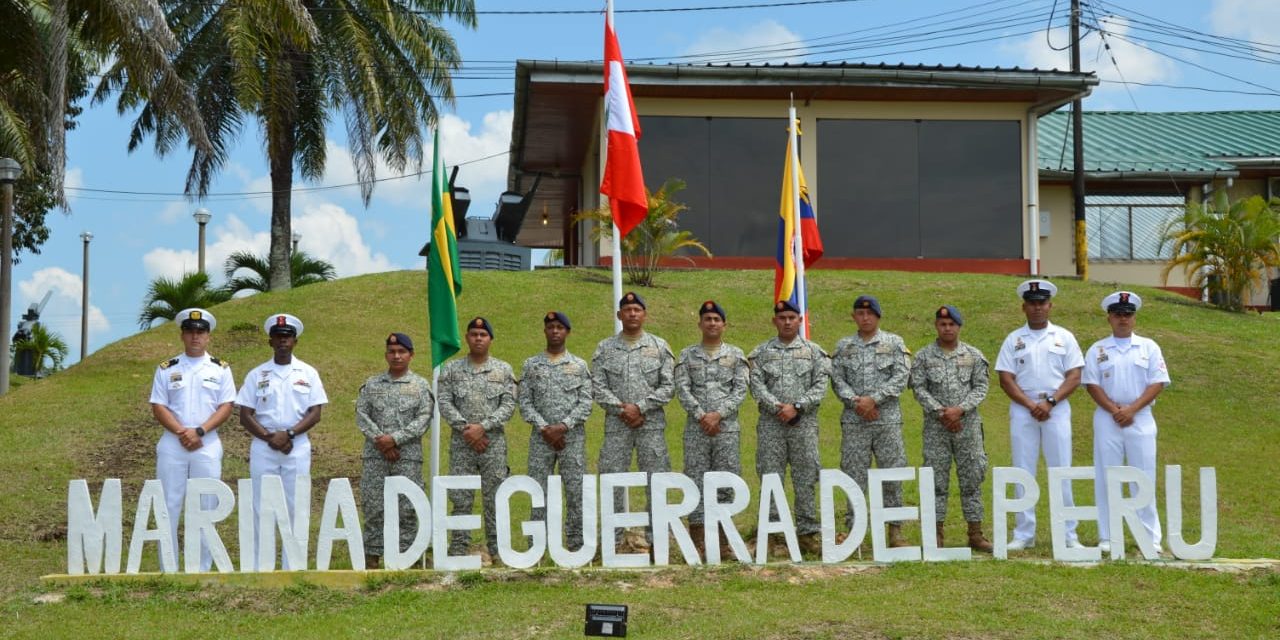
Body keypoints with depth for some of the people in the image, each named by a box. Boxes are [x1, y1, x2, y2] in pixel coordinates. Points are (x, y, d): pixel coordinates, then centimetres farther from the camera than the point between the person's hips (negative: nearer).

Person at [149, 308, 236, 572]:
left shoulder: (221, 369, 7)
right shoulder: (167, 369, 8)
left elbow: (226, 407, 0)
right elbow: (158, 407, 1)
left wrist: (199, 431, -13)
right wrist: (182, 432, -13)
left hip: (208, 445, 0)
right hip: (172, 444, 0)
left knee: (206, 508, 1)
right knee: (169, 507, 1)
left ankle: (203, 569, 8)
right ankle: (168, 570, 7)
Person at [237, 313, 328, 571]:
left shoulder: (308, 373, 7)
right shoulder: (256, 375, 7)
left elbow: (315, 413, 1)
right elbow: (245, 416, 3)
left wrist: (289, 434, -13)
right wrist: (269, 437, -11)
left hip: (298, 448, 0)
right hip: (263, 448, 0)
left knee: (296, 508, 0)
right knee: (262, 508, 1)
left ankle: (296, 568, 3)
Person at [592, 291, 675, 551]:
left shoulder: (659, 347, 6)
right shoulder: (605, 348, 7)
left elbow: (668, 386, 0)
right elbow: (598, 387, 1)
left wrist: (640, 407, -10)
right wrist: (622, 410, -10)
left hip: (652, 423, 0)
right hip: (616, 424, 0)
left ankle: (657, 537, 8)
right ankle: (611, 539, 7)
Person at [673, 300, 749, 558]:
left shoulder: (736, 355, 8)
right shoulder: (687, 355, 9)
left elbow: (740, 390, -1)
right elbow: (682, 389, 0)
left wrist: (718, 414, -12)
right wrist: (701, 416, -12)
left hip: (727, 427, 0)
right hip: (696, 428, 0)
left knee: (726, 483, 1)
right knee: (696, 481, -1)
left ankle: (723, 541, 7)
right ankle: (698, 542, 3)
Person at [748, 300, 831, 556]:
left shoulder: (814, 351, 6)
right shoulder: (761, 352, 8)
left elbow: (820, 386, -2)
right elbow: (757, 384, -2)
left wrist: (796, 407, -13)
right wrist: (777, 407, -14)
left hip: (804, 423, 0)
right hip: (770, 423, 0)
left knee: (805, 479, 1)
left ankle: (808, 532, 7)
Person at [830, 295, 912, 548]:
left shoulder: (894, 342, 6)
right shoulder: (843, 346, 11)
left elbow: (901, 376, -4)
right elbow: (837, 379, 3)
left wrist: (874, 399, -13)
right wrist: (856, 402, -12)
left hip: (888, 419, -1)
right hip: (853, 420, 1)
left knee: (892, 474, 0)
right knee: (854, 476, 2)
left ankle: (895, 530, 8)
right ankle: (854, 529, 7)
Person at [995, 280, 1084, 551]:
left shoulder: (1064, 337, 7)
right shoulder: (1014, 339, 8)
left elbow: (1074, 376, 1)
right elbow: (1006, 379, 1)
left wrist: (1050, 402, -12)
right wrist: (1031, 405, -11)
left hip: (1057, 409, 0)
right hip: (1022, 409, 1)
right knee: (1023, 472, 1)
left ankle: (1068, 534, 4)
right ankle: (1024, 534, 6)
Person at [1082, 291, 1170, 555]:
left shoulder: (1149, 347, 7)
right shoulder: (1097, 350, 7)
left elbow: (1157, 383, 0)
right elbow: (1092, 384, 1)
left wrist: (1131, 409, -11)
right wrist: (1115, 410, -12)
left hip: (1141, 419, 0)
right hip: (1107, 419, 0)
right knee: (1106, 479, 1)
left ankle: (1150, 538, 3)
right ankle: (1106, 537, 6)